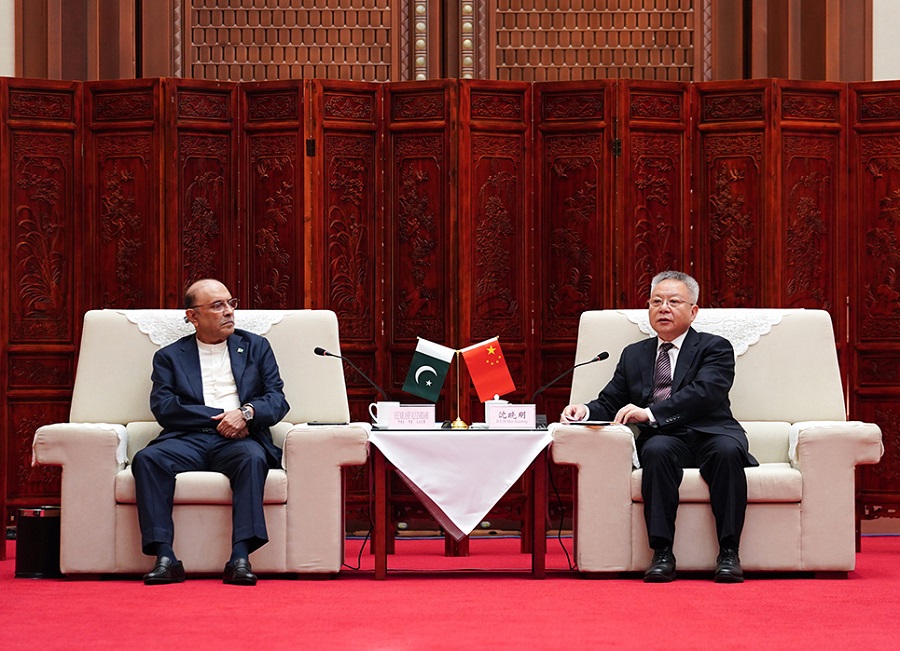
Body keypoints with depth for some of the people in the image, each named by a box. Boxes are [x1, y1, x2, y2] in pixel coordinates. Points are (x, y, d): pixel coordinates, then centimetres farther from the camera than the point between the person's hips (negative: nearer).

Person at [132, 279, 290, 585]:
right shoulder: (169, 356, 17)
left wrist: (246, 412, -13)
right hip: (188, 440, 0)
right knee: (147, 459, -30)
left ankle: (240, 558, -41)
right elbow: (163, 408, 1)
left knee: (252, 457, -36)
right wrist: (219, 418, -9)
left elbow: (277, 399, 9)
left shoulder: (256, 347, 21)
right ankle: (165, 559, -34)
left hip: (238, 440, 0)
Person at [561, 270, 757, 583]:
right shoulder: (634, 355, 25)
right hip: (664, 438, 2)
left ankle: (728, 552, -32)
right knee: (657, 451, -34)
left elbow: (704, 393, -8)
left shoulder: (714, 348, 11)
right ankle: (662, 553, -34)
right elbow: (610, 403, 21)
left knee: (727, 450, -36)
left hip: (710, 433, -2)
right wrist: (586, 411, -5)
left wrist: (651, 413, -20)